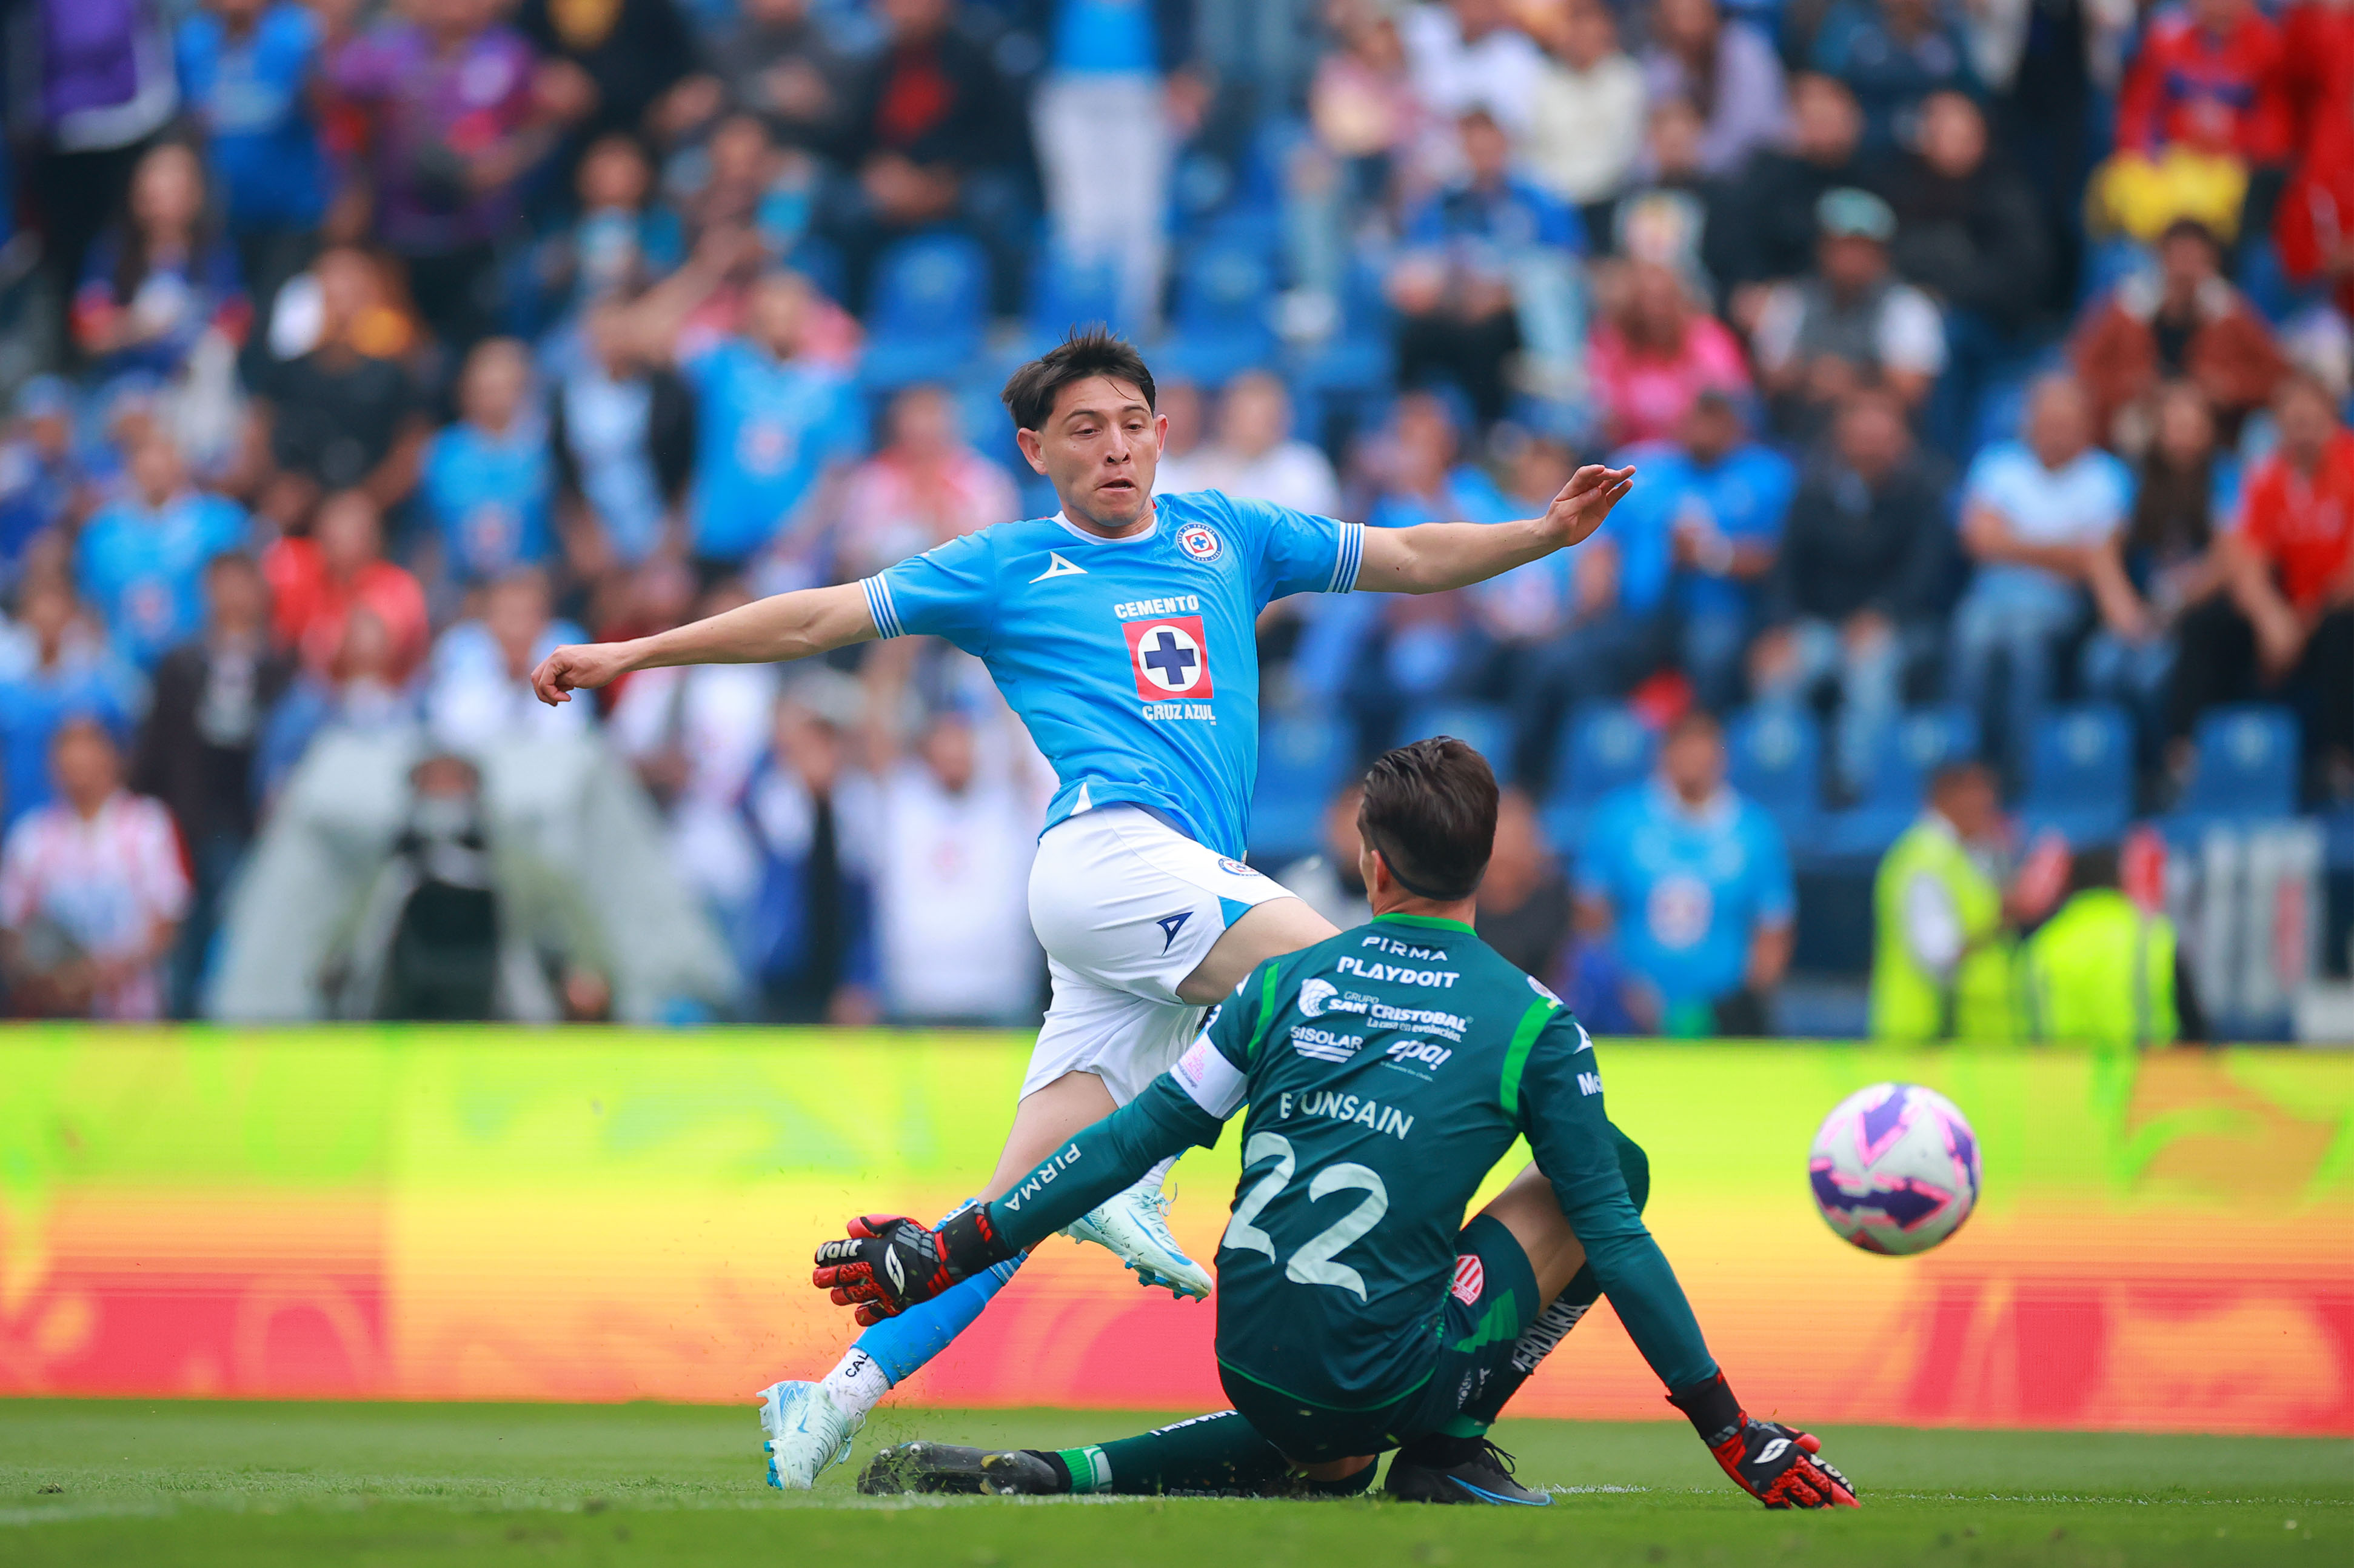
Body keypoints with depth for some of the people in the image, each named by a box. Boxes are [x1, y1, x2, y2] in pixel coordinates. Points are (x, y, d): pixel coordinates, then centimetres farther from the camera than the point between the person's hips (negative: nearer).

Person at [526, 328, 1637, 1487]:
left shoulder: (1222, 538, 25)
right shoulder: (1005, 569, 13)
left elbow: (1406, 558, 28)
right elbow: (821, 618, 14)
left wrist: (1551, 531, 14)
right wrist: (632, 654, 11)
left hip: (1193, 888, 5)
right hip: (1107, 844, -5)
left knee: (1018, 1206, -4)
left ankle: (843, 1395, -6)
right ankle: (1130, 1176, -18)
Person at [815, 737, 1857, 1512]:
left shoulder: (1286, 983, 7)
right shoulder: (1534, 1023, -1)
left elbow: (1130, 1142, 6)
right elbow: (1615, 1239, -2)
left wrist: (946, 1256, 13)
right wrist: (1733, 1434, 4)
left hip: (1253, 1361, 4)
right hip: (1387, 1376, -4)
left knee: (1329, 1461, 38)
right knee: (1615, 1167, 11)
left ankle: (1057, 1476, 11)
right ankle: (1449, 1449, 8)